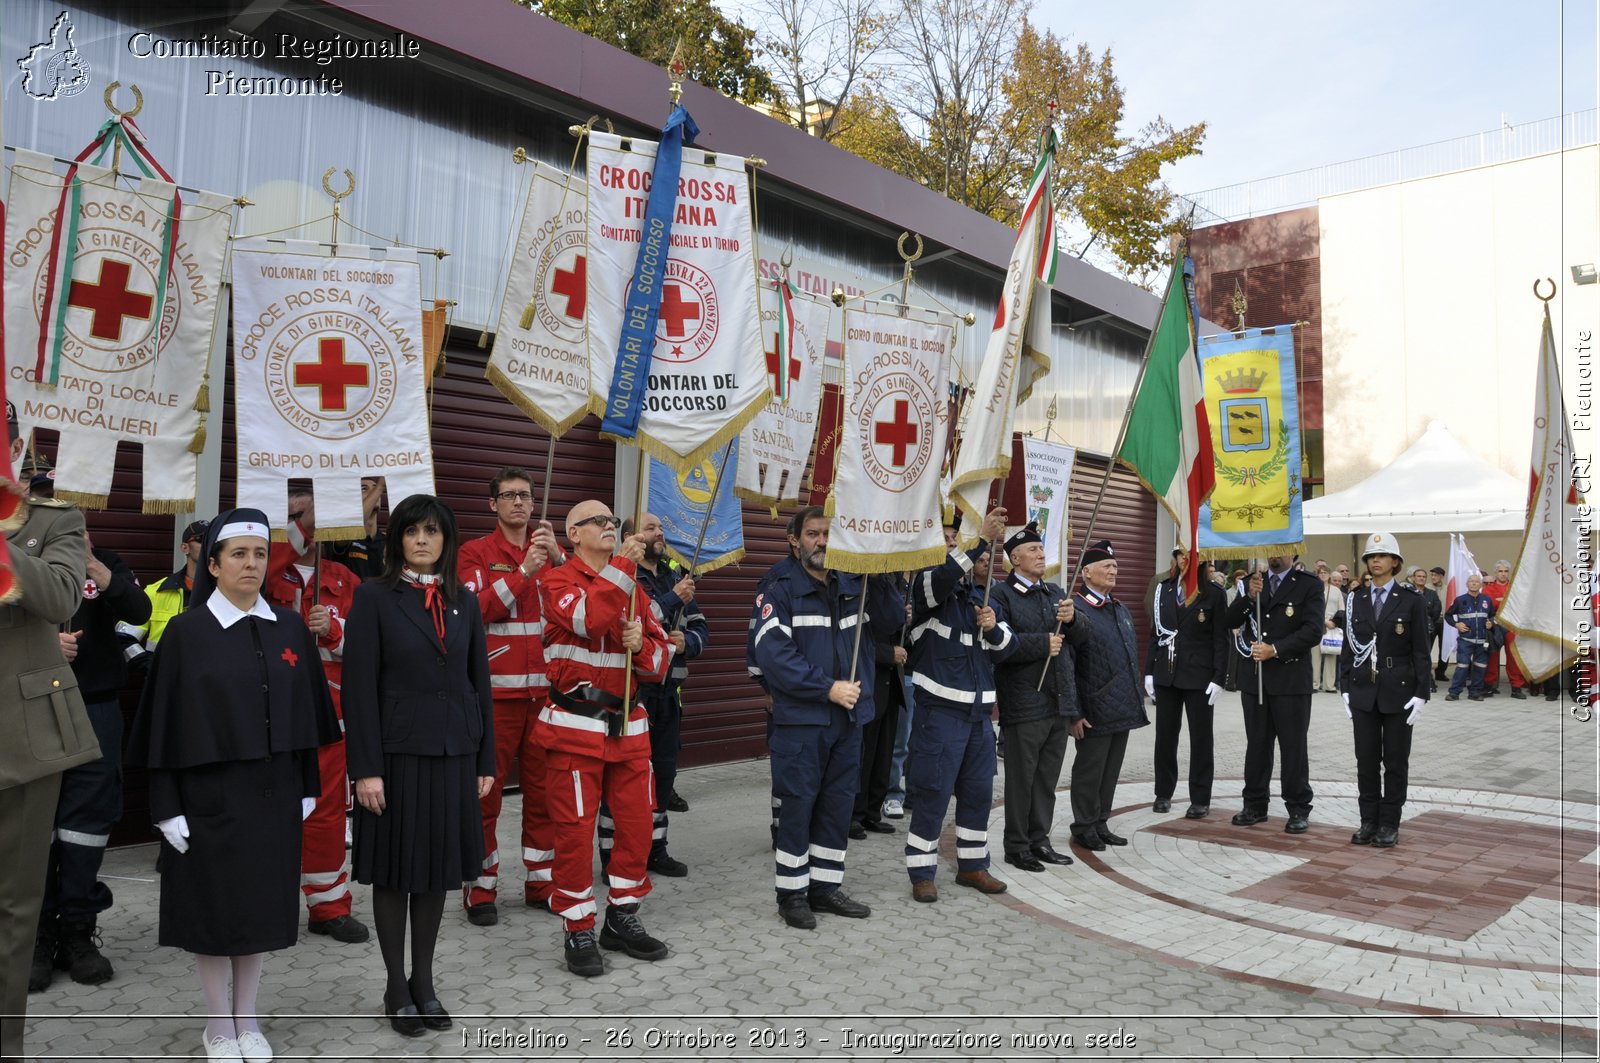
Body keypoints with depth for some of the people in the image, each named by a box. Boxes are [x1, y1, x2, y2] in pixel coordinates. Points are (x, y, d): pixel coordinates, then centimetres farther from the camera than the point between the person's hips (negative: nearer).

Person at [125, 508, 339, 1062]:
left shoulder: (289, 629, 3)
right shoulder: (186, 633, -6)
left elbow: (305, 711, 8)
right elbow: (167, 722, -6)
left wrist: (307, 787, 7)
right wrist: (168, 806, -8)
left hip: (273, 792, 3)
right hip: (209, 792, -3)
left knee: (262, 901, 10)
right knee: (213, 902, 6)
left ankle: (248, 1018, 25)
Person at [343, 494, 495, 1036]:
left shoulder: (464, 602, 8)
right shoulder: (374, 597, -4)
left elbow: (480, 682, 9)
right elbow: (359, 686, -8)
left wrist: (485, 760, 6)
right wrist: (366, 767, -13)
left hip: (453, 753, 4)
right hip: (398, 752, -4)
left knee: (439, 868, 11)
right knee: (395, 870, 7)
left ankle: (424, 981, 27)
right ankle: (396, 987, 23)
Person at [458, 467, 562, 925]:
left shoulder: (548, 550, 14)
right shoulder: (475, 552, 3)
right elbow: (476, 609, -11)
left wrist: (557, 555, -12)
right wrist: (523, 572, -17)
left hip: (544, 689, 4)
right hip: (495, 690, -4)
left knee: (542, 788, 9)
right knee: (486, 789, 0)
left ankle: (541, 881, 20)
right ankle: (480, 888, 11)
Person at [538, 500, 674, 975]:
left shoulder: (635, 588, 14)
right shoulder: (557, 581, -3)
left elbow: (660, 657, 12)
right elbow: (587, 617, -25)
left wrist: (642, 646, -10)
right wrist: (621, 568, -26)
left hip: (628, 724, 6)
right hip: (576, 726, -5)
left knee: (637, 823, 9)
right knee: (575, 830, 0)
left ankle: (622, 919, 26)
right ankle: (578, 932, 14)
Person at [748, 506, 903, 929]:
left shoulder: (855, 585, 10)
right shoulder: (780, 590, -7)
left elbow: (890, 623, 4)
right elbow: (771, 652, -17)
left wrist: (879, 577, -9)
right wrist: (826, 688, -19)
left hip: (849, 717, 5)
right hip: (800, 719, -5)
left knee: (839, 804, 12)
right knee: (797, 805, 1)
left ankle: (826, 886, 25)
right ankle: (792, 893, 15)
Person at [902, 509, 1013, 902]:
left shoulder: (984, 597, 16)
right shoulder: (929, 586, -6)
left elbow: (1008, 644, 9)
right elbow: (943, 578, -31)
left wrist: (993, 627, -12)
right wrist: (983, 540, -36)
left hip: (980, 711, 7)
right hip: (941, 709, -7)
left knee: (979, 791, 13)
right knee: (933, 792, -3)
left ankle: (972, 865, 27)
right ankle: (922, 873, 9)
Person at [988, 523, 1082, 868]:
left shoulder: (1056, 593, 17)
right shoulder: (1001, 595, -7)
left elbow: (1080, 637, 12)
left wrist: (1071, 619, -9)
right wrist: (1043, 644, -17)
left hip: (1059, 700, 7)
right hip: (1024, 703, -7)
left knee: (1048, 778, 14)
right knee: (1021, 778, 3)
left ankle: (1039, 839, 26)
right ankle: (1017, 846, 14)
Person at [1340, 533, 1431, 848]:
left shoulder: (1412, 600, -3)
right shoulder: (1356, 600, 7)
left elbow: (1421, 651, -4)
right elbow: (1348, 648, 8)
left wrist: (1421, 694, -10)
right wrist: (1346, 689, 4)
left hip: (1399, 691, -3)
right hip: (1363, 691, 3)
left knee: (1395, 761, 5)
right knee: (1366, 759, 7)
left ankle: (1389, 824, 13)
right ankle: (1369, 821, 16)